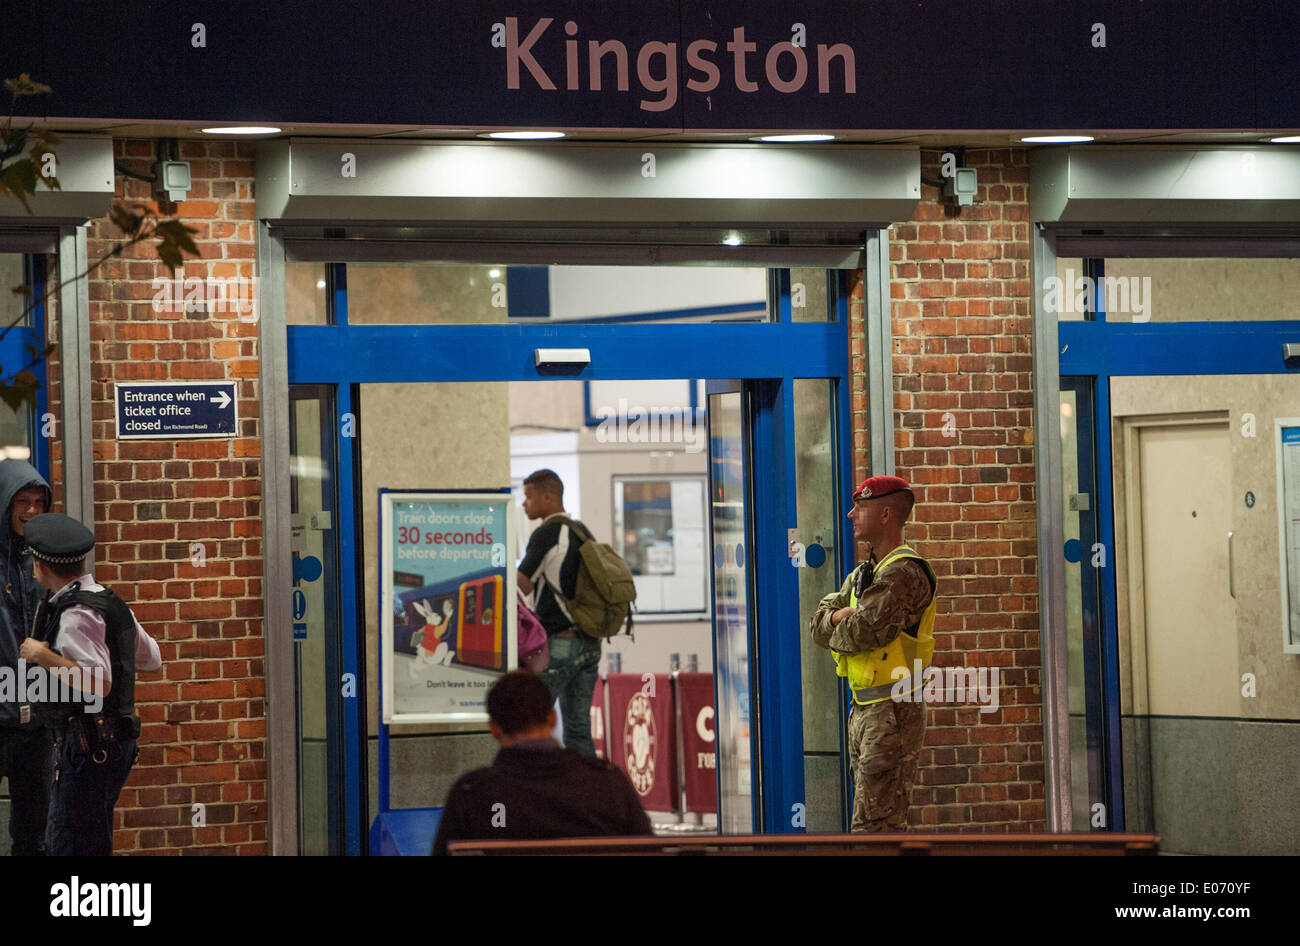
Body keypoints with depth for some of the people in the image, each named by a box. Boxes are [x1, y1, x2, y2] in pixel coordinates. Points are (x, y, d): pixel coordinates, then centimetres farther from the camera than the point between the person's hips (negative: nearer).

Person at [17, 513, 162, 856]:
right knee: (58, 845, 14)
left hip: (88, 747, -10)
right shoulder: (110, 602, 13)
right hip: (116, 742, 10)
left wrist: (42, 655, -18)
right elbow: (152, 659, 25)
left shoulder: (77, 614, -16)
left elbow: (100, 684, -24)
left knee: (69, 848, -10)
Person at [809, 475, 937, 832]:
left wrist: (833, 629, -1)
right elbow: (819, 624, 11)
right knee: (879, 819, 14)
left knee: (875, 824, -14)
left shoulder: (903, 573, -14)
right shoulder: (863, 573, 18)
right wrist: (840, 616, -12)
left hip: (892, 712, -10)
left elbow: (863, 633, -22)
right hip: (863, 710, 10)